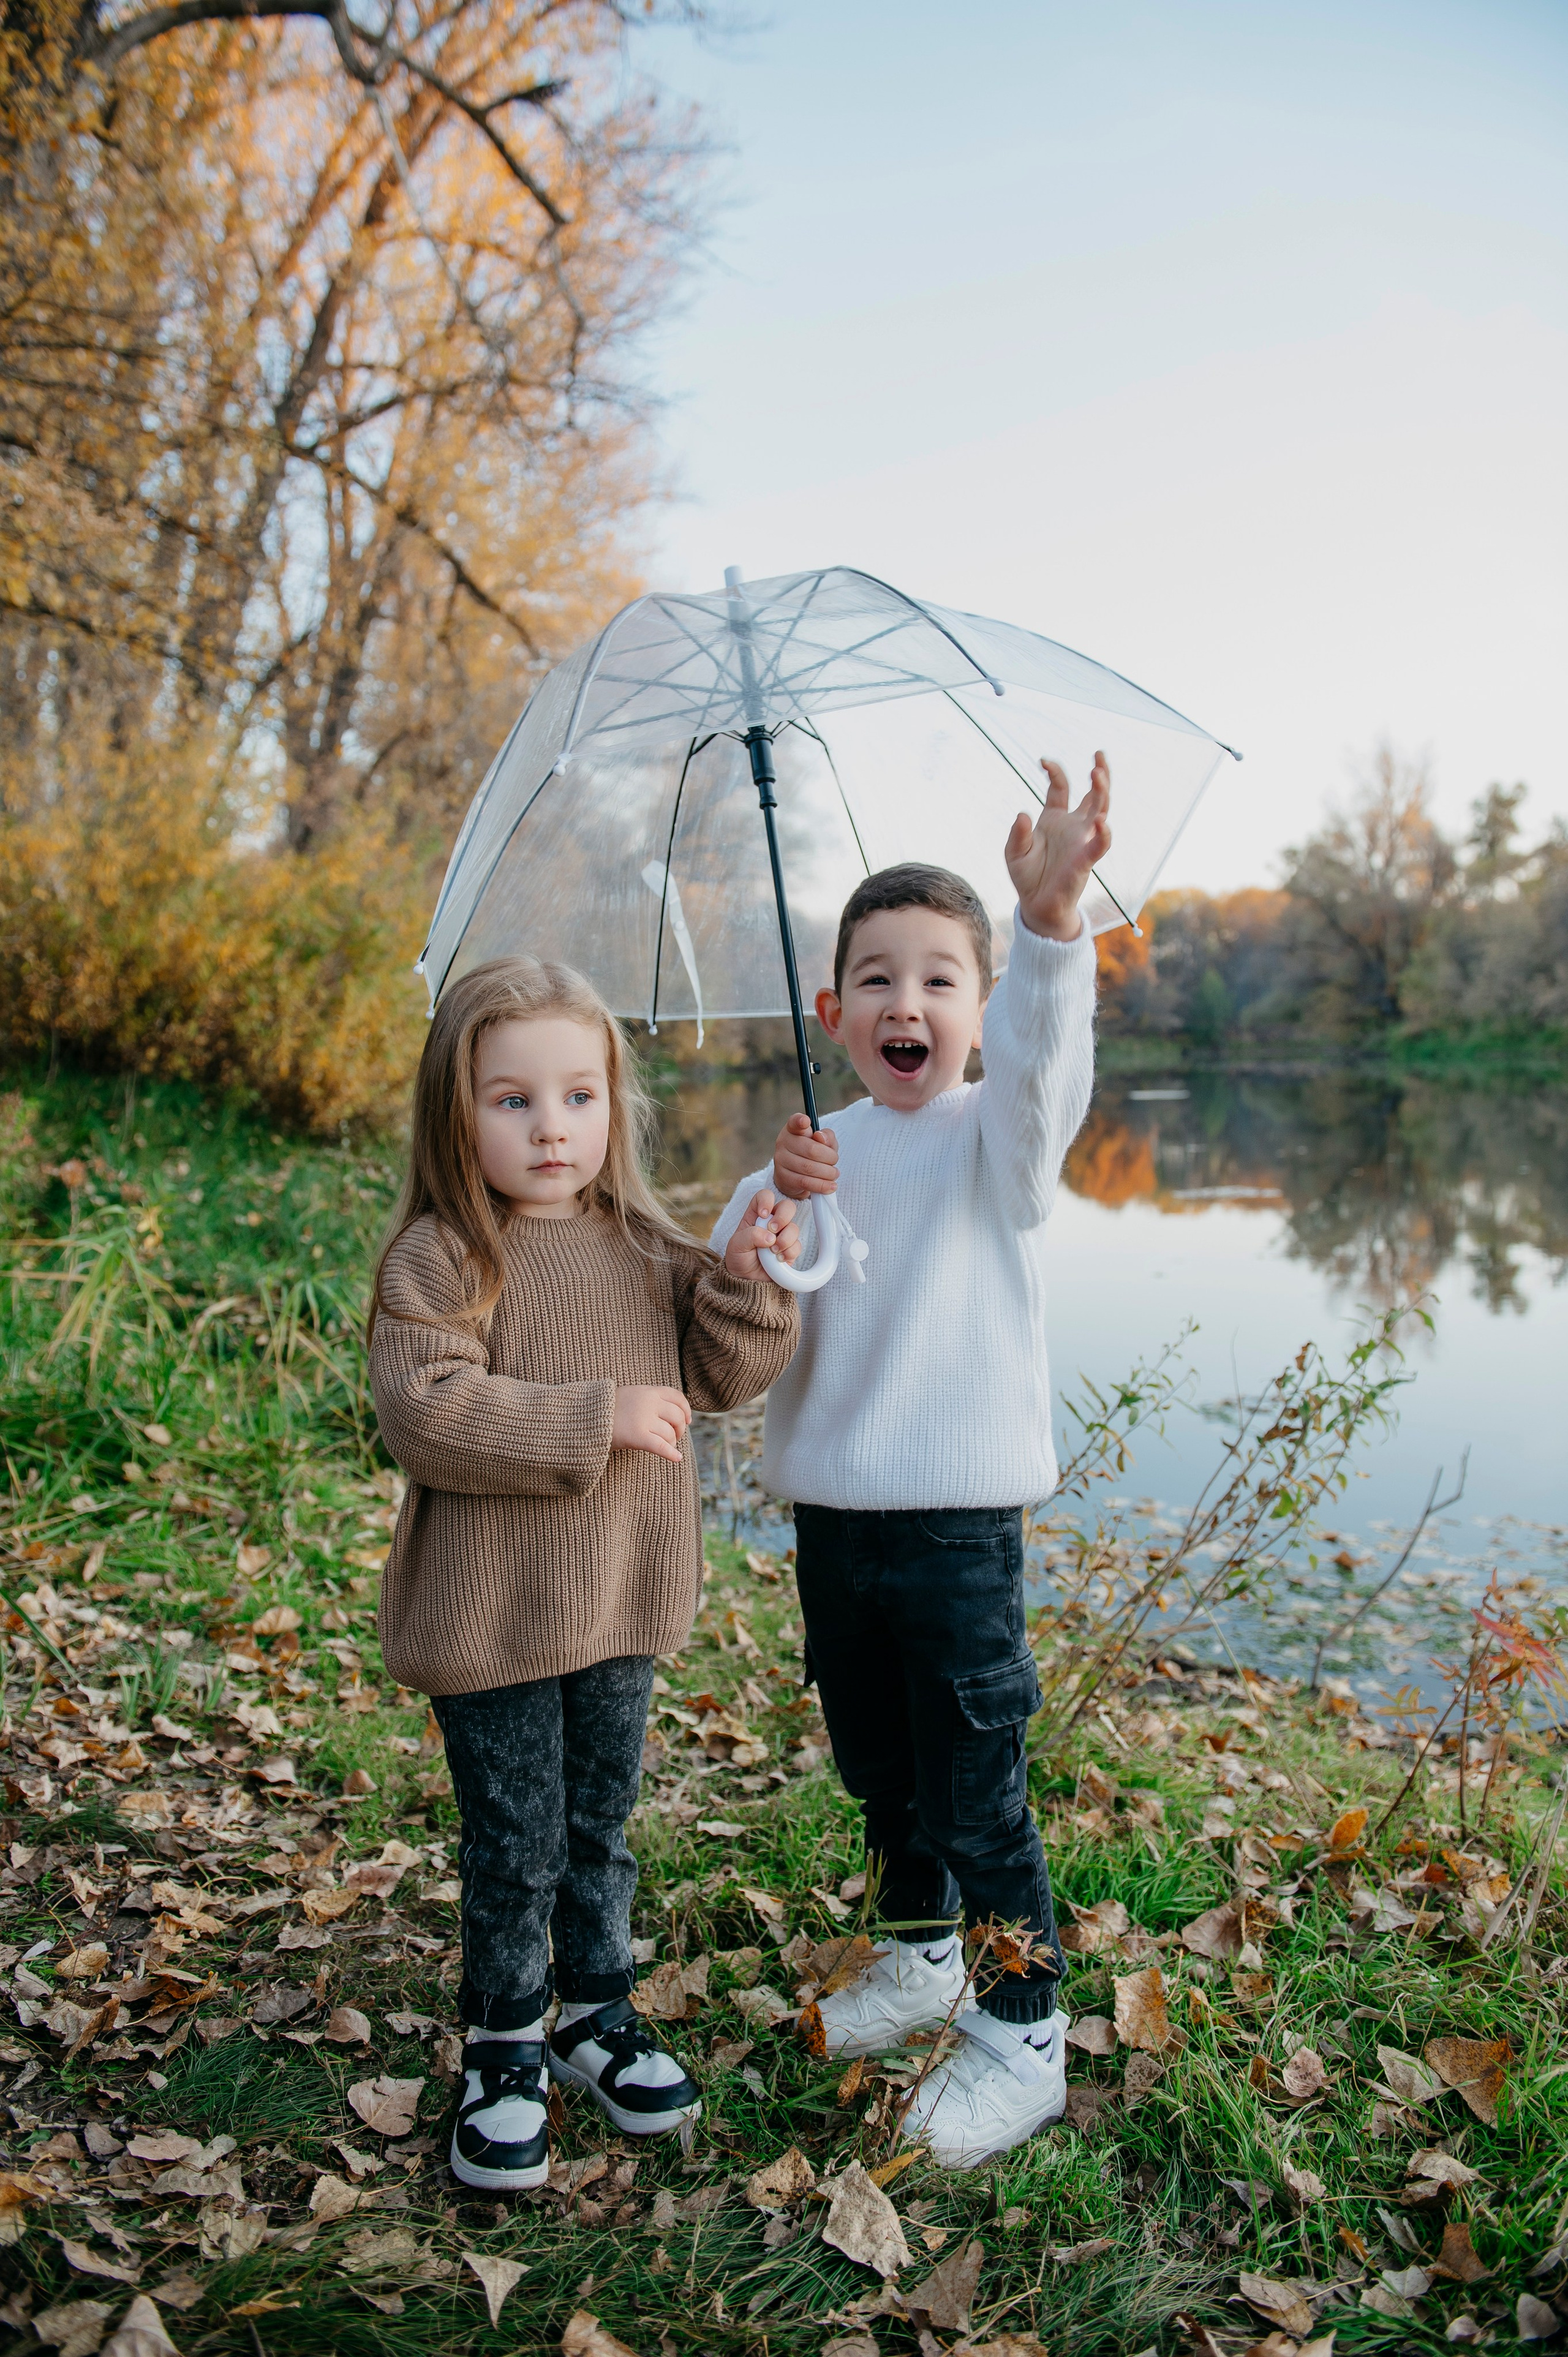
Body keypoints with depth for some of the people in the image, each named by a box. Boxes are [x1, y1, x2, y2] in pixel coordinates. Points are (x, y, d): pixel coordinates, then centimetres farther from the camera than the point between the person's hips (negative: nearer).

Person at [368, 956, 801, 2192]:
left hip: (622, 1601, 5)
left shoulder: (646, 1248, 4)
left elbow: (718, 1376, 5)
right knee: (517, 1847, 8)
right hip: (494, 1617, -5)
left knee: (602, 1829, 20)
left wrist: (745, 1285, -14)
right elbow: (426, 1415, -24)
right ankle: (502, 2050, 29)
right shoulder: (441, 1259, -14)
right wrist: (595, 1417, -26)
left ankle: (596, 2016, 40)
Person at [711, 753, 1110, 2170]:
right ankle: (922, 1957, 44)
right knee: (878, 1773, 21)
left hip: (958, 1522, -5)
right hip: (832, 1510, 6)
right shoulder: (822, 1150, 8)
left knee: (976, 1791, 3)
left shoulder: (995, 1137, -7)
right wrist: (772, 1203, -15)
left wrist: (1050, 920, -49)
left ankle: (1025, 2037, 22)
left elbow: (1039, 1058, -30)